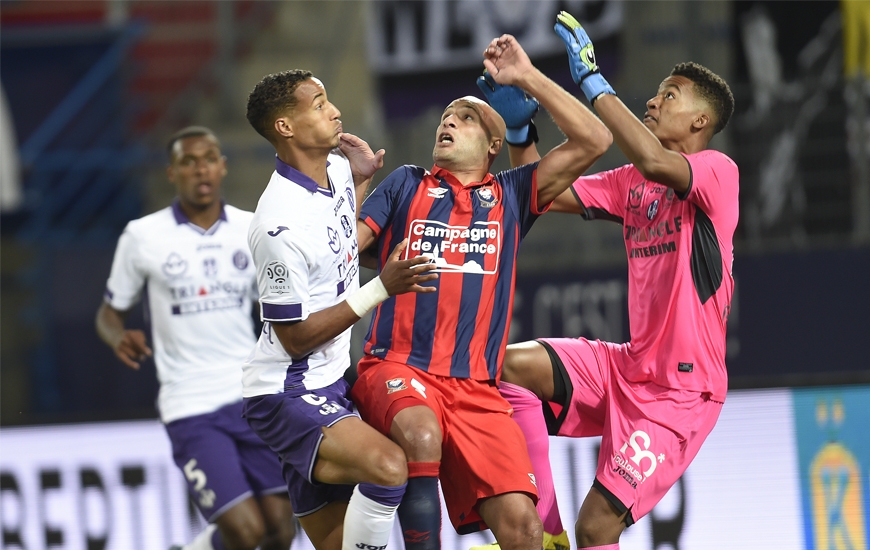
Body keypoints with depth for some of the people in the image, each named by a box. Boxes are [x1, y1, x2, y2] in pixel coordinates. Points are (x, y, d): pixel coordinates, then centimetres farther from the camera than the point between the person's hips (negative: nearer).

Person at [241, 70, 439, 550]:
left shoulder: (336, 168, 5)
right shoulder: (281, 225, -24)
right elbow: (296, 338, -19)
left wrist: (361, 178, 20)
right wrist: (382, 289, -21)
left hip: (329, 385, 10)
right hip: (287, 396, -10)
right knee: (388, 466, -33)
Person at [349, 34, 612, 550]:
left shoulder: (509, 195, 17)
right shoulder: (406, 185, 16)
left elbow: (594, 141, 8)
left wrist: (527, 77, 7)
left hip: (476, 388, 2)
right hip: (397, 369, -2)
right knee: (422, 436, -38)